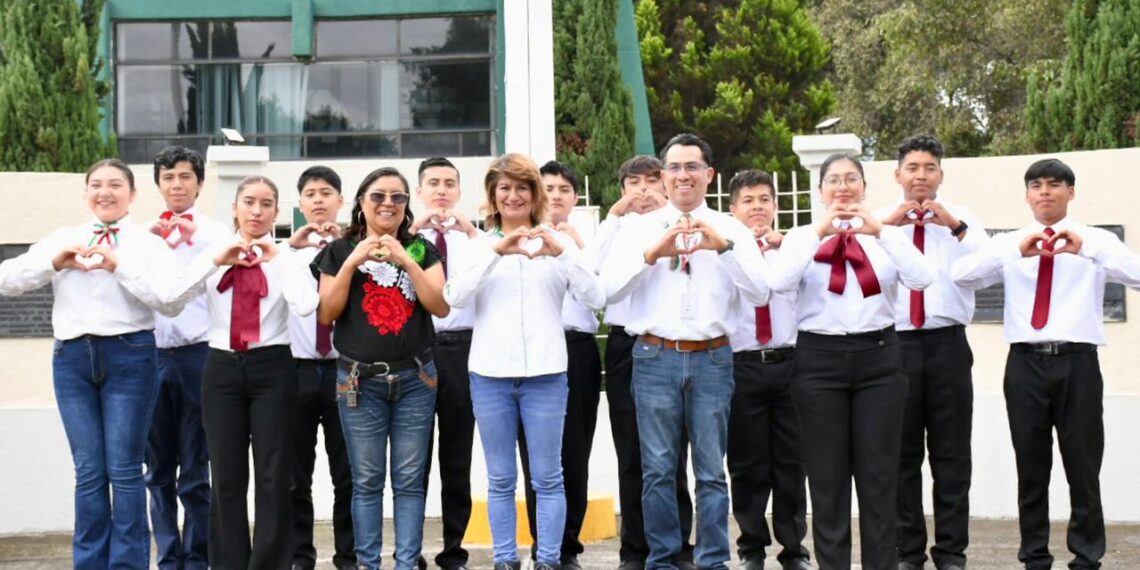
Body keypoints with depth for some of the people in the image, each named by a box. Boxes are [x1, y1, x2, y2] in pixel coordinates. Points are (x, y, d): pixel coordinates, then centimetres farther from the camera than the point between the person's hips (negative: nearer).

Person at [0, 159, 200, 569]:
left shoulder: (149, 244, 2)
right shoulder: (62, 240, 13)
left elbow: (173, 303, -11)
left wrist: (120, 266, -16)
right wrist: (54, 263, -8)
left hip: (129, 356, -3)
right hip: (72, 357, 3)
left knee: (124, 469, -1)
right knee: (88, 470, 6)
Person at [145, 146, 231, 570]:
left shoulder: (214, 231, 2)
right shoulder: (144, 232, 11)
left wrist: (196, 234, -24)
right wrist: (149, 238, -13)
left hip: (197, 356, -3)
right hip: (150, 356, 3)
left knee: (196, 471, 4)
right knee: (159, 470, 10)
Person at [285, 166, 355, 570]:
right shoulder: (289, 249, 6)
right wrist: (292, 245, -25)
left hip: (343, 367, -1)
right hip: (296, 368, 1)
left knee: (347, 472, 6)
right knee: (296, 473, 8)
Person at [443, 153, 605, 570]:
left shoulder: (558, 241, 7)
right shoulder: (479, 245, 8)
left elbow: (595, 298, -4)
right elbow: (455, 297, -10)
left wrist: (561, 253, -18)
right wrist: (495, 250, -20)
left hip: (545, 373, -1)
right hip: (490, 374, 1)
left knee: (547, 477, 2)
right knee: (500, 479, 7)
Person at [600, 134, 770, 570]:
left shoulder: (732, 230, 7)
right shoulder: (639, 229, 7)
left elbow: (759, 294, -4)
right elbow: (609, 289, -4)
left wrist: (724, 248, -17)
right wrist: (651, 253, -17)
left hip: (712, 358, 0)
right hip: (655, 357, 0)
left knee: (711, 470, 4)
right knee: (658, 468, 5)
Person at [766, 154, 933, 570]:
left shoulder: (886, 236, 7)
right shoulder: (802, 237, 4)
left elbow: (922, 279, -11)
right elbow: (779, 283, -15)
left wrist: (881, 232, -18)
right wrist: (819, 232, -19)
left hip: (878, 358, 1)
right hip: (820, 360, -1)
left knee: (879, 474, 3)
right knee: (827, 476, 3)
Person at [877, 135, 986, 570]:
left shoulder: (962, 220, 8)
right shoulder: (880, 221, 9)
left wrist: (955, 227, -18)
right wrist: (883, 225, -14)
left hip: (947, 343, 0)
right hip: (896, 343, 0)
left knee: (951, 452, 4)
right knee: (902, 452, 6)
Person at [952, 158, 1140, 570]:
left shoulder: (1098, 241, 6)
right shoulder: (1009, 243, 9)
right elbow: (961, 275, -7)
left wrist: (1086, 248, -24)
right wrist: (1018, 251, -21)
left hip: (1077, 363, -1)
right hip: (1026, 363, 1)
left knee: (1083, 468, 4)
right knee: (1031, 470, 8)